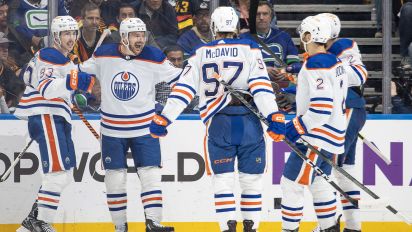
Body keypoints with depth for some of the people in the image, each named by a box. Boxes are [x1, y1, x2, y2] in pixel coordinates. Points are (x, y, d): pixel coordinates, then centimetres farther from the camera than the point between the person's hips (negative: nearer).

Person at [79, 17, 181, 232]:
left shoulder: (154, 58, -9)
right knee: (115, 178, 4)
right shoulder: (104, 55, -5)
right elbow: (82, 73, 11)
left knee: (150, 174, -7)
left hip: (144, 128, -1)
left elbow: (177, 78, -4)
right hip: (112, 129, 1)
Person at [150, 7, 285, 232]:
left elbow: (183, 89, 6)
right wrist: (274, 117, -12)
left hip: (218, 122, 1)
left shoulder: (201, 54, 10)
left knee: (223, 179, 5)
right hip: (248, 121, -1)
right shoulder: (249, 50, 4)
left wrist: (163, 119, 11)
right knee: (252, 178, 9)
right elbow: (261, 86, -7)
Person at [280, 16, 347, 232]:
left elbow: (321, 106, -26)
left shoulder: (316, 65, -20)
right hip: (333, 132, 10)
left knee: (291, 183, -6)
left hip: (317, 136, -10)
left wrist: (298, 127, -22)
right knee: (318, 183, 21)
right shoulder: (334, 62, 11)